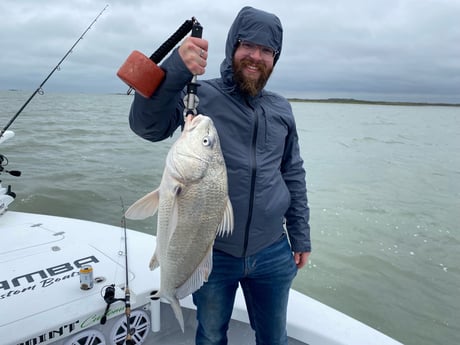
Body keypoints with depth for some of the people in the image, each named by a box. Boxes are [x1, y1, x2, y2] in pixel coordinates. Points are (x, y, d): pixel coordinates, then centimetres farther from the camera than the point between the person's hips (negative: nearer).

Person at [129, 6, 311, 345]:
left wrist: (300, 237, 9)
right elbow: (146, 125, -23)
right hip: (211, 253, -3)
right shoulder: (200, 96, -8)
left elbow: (294, 175, 9)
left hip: (273, 254, 4)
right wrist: (175, 70, -38)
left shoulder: (281, 108, 4)